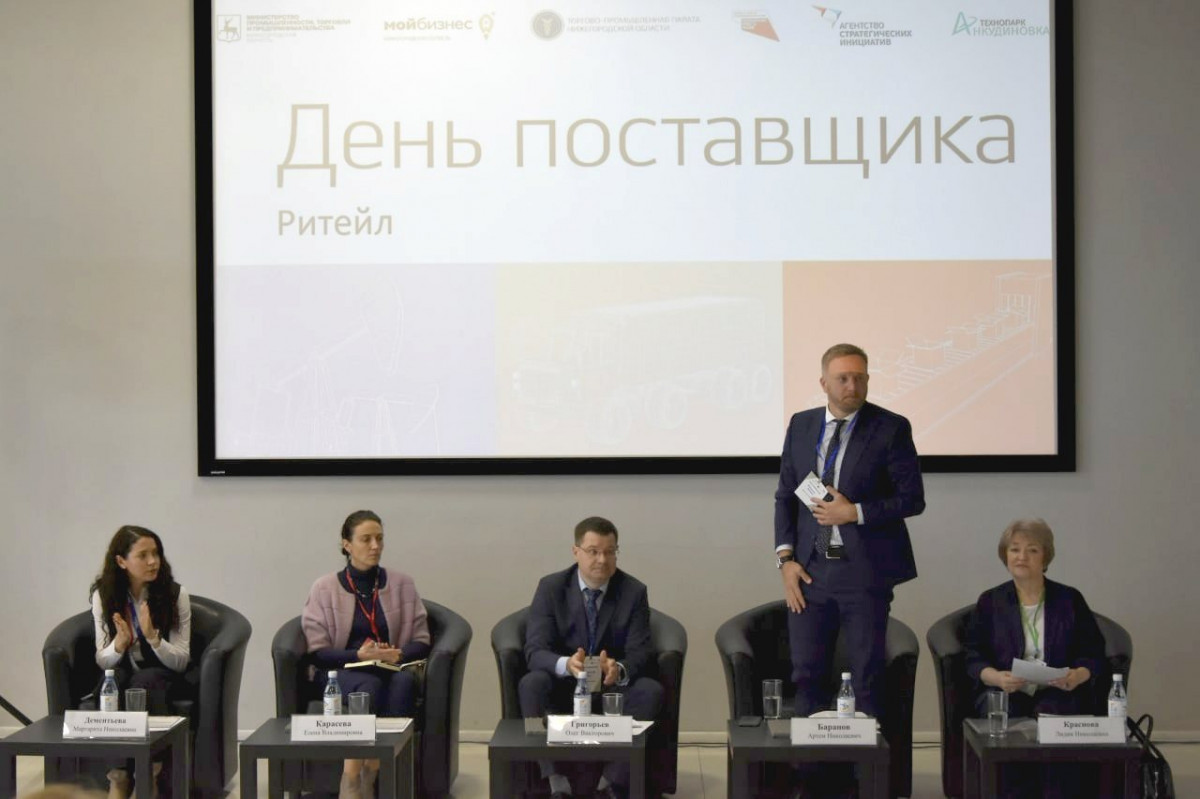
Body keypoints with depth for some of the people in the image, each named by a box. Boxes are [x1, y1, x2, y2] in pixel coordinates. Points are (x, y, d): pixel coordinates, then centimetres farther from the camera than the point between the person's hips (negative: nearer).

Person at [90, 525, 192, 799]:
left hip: (163, 676, -1)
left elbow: (181, 661, -8)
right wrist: (119, 644, -23)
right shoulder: (103, 595, -2)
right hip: (121, 673, 2)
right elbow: (102, 660, -1)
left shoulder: (175, 594, -7)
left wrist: (152, 637, -26)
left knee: (144, 680, -35)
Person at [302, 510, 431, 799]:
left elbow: (422, 641, 10)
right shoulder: (325, 588, 6)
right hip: (344, 671, -2)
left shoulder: (402, 584, 13)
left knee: (405, 682, -36)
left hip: (393, 670, 2)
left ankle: (371, 775, -35)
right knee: (370, 686, -38)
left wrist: (399, 654, -13)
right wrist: (359, 655, -18)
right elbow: (317, 651, 0)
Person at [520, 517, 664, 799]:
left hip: (615, 686, 1)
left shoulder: (634, 591, -3)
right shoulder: (551, 587, -5)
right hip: (563, 686, 0)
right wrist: (566, 664, -38)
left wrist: (619, 669, -35)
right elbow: (535, 650, -14)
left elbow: (639, 653, -10)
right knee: (531, 684, -32)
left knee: (651, 690, -30)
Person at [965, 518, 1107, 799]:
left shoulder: (1069, 600, 13)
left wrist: (1078, 676, -15)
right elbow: (974, 658, 5)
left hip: (1058, 694, 0)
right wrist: (997, 677, -17)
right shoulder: (990, 602, 12)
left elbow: (1094, 655, 8)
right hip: (1005, 694, 0)